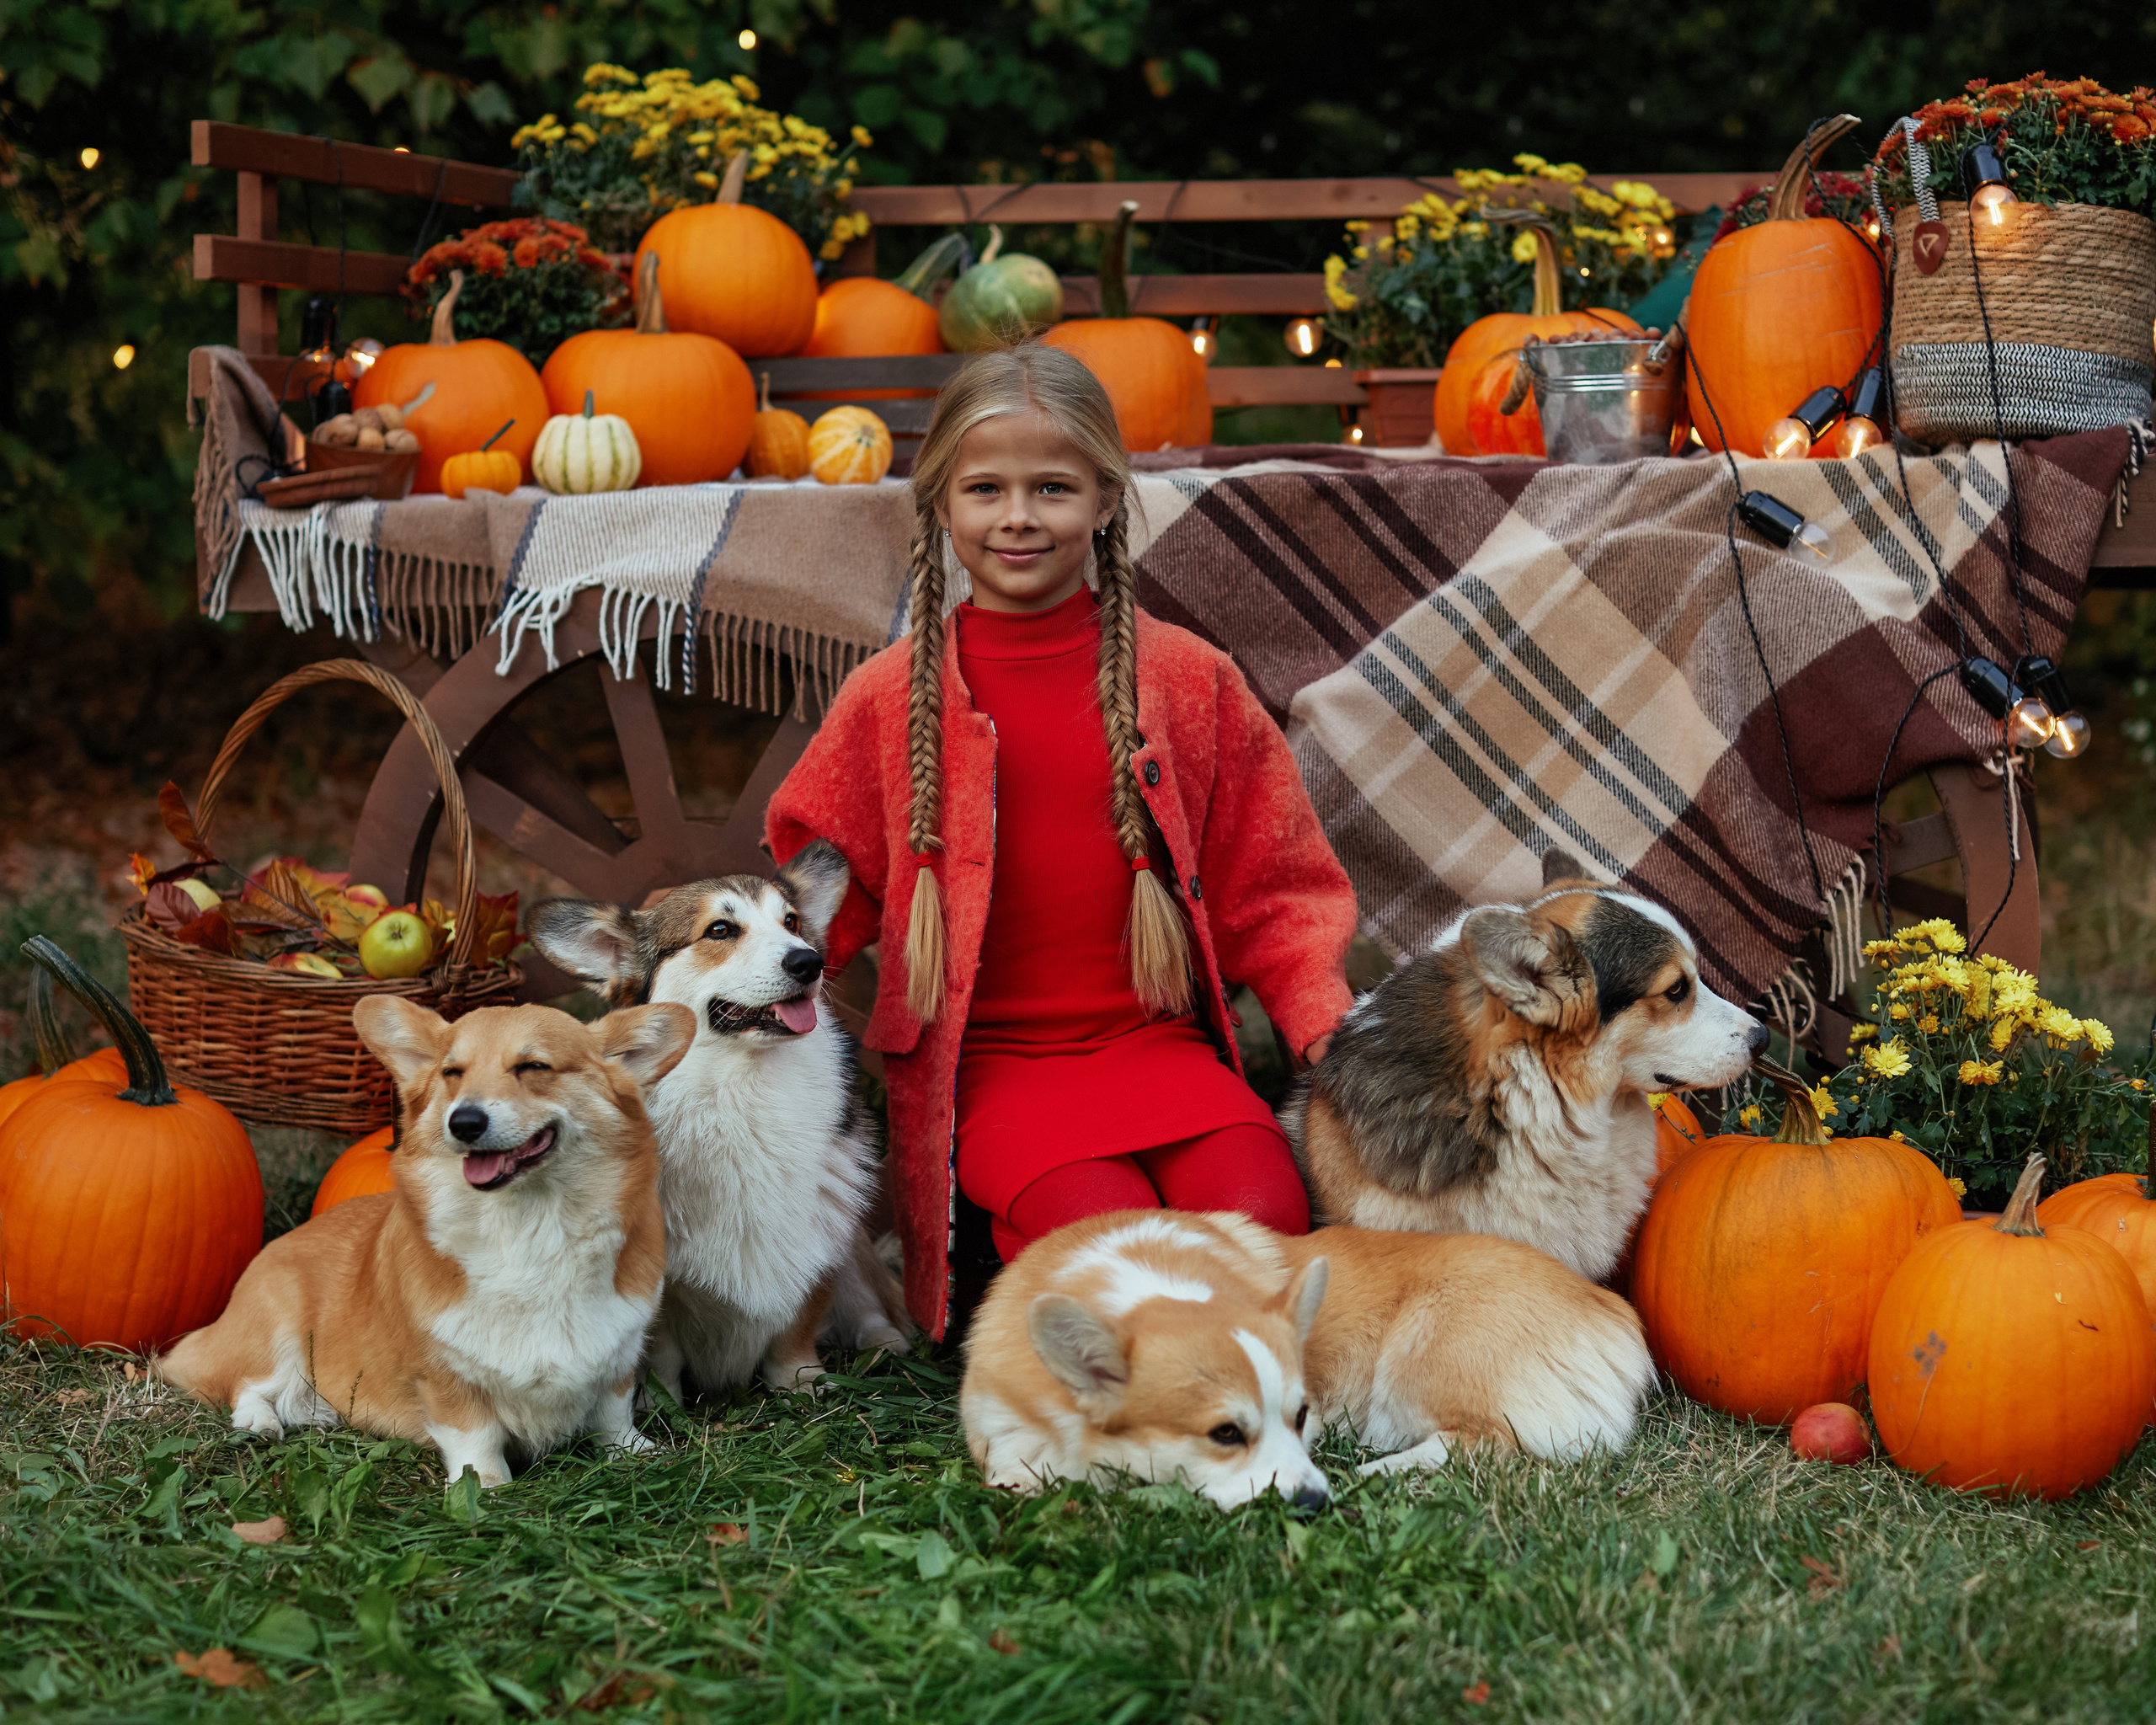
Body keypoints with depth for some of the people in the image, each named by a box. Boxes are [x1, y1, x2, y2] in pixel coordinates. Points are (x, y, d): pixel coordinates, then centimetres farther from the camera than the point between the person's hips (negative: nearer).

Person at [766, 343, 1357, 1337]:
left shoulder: (1187, 678, 6)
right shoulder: (890, 697, 4)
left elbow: (1269, 884, 10)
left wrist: (1325, 1021, -3)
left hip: (1158, 1041, 2)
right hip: (993, 1061, -2)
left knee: (1263, 1219, -24)